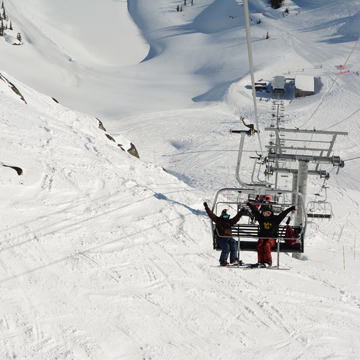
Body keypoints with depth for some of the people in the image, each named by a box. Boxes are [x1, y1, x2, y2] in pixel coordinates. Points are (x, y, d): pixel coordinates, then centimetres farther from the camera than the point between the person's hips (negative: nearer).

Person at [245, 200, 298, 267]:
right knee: (259, 246, -26)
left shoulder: (275, 219, 4)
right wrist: (248, 203, 28)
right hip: (262, 237, 3)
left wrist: (293, 208, 2)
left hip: (271, 238, -3)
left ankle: (268, 262, -29)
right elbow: (254, 210, 19)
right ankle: (261, 262, -24)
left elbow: (284, 213, 3)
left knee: (266, 246, -32)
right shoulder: (261, 218, 12)